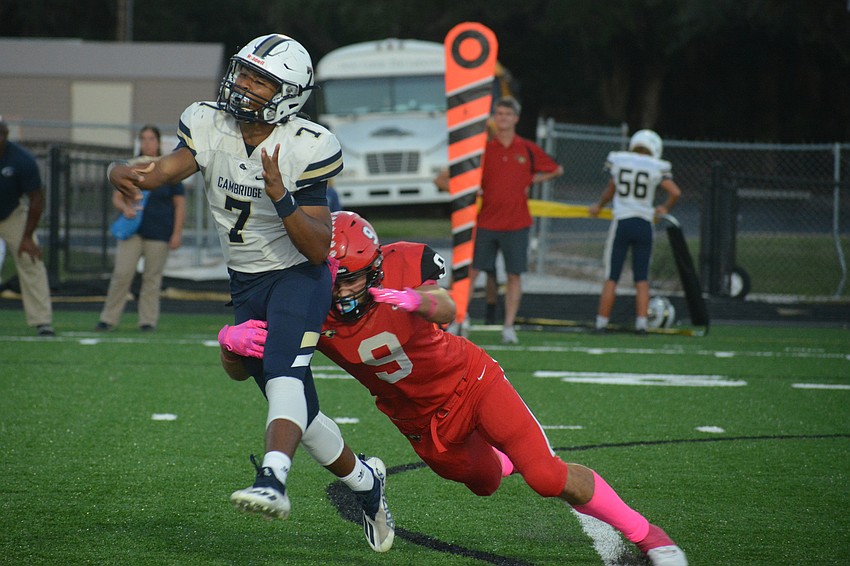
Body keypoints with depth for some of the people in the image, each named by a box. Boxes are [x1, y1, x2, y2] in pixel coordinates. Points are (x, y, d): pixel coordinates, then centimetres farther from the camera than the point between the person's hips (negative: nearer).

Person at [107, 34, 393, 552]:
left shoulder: (305, 149, -16)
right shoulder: (210, 126, -3)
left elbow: (319, 249, -18)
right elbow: (164, 171, -18)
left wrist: (281, 197, -32)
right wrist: (126, 174, -40)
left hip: (299, 276, -5)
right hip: (246, 285, 5)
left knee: (284, 371, -31)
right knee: (297, 410, 9)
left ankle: (272, 481, -51)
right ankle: (364, 480, 30)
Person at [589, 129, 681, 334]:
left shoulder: (617, 162, 3)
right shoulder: (656, 168, -2)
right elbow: (675, 192, -6)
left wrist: (599, 206, 35)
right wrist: (664, 208, 14)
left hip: (621, 224, 0)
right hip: (644, 225, 0)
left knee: (611, 277, 5)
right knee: (642, 278, 7)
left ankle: (601, 322, 4)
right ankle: (641, 323, 3)